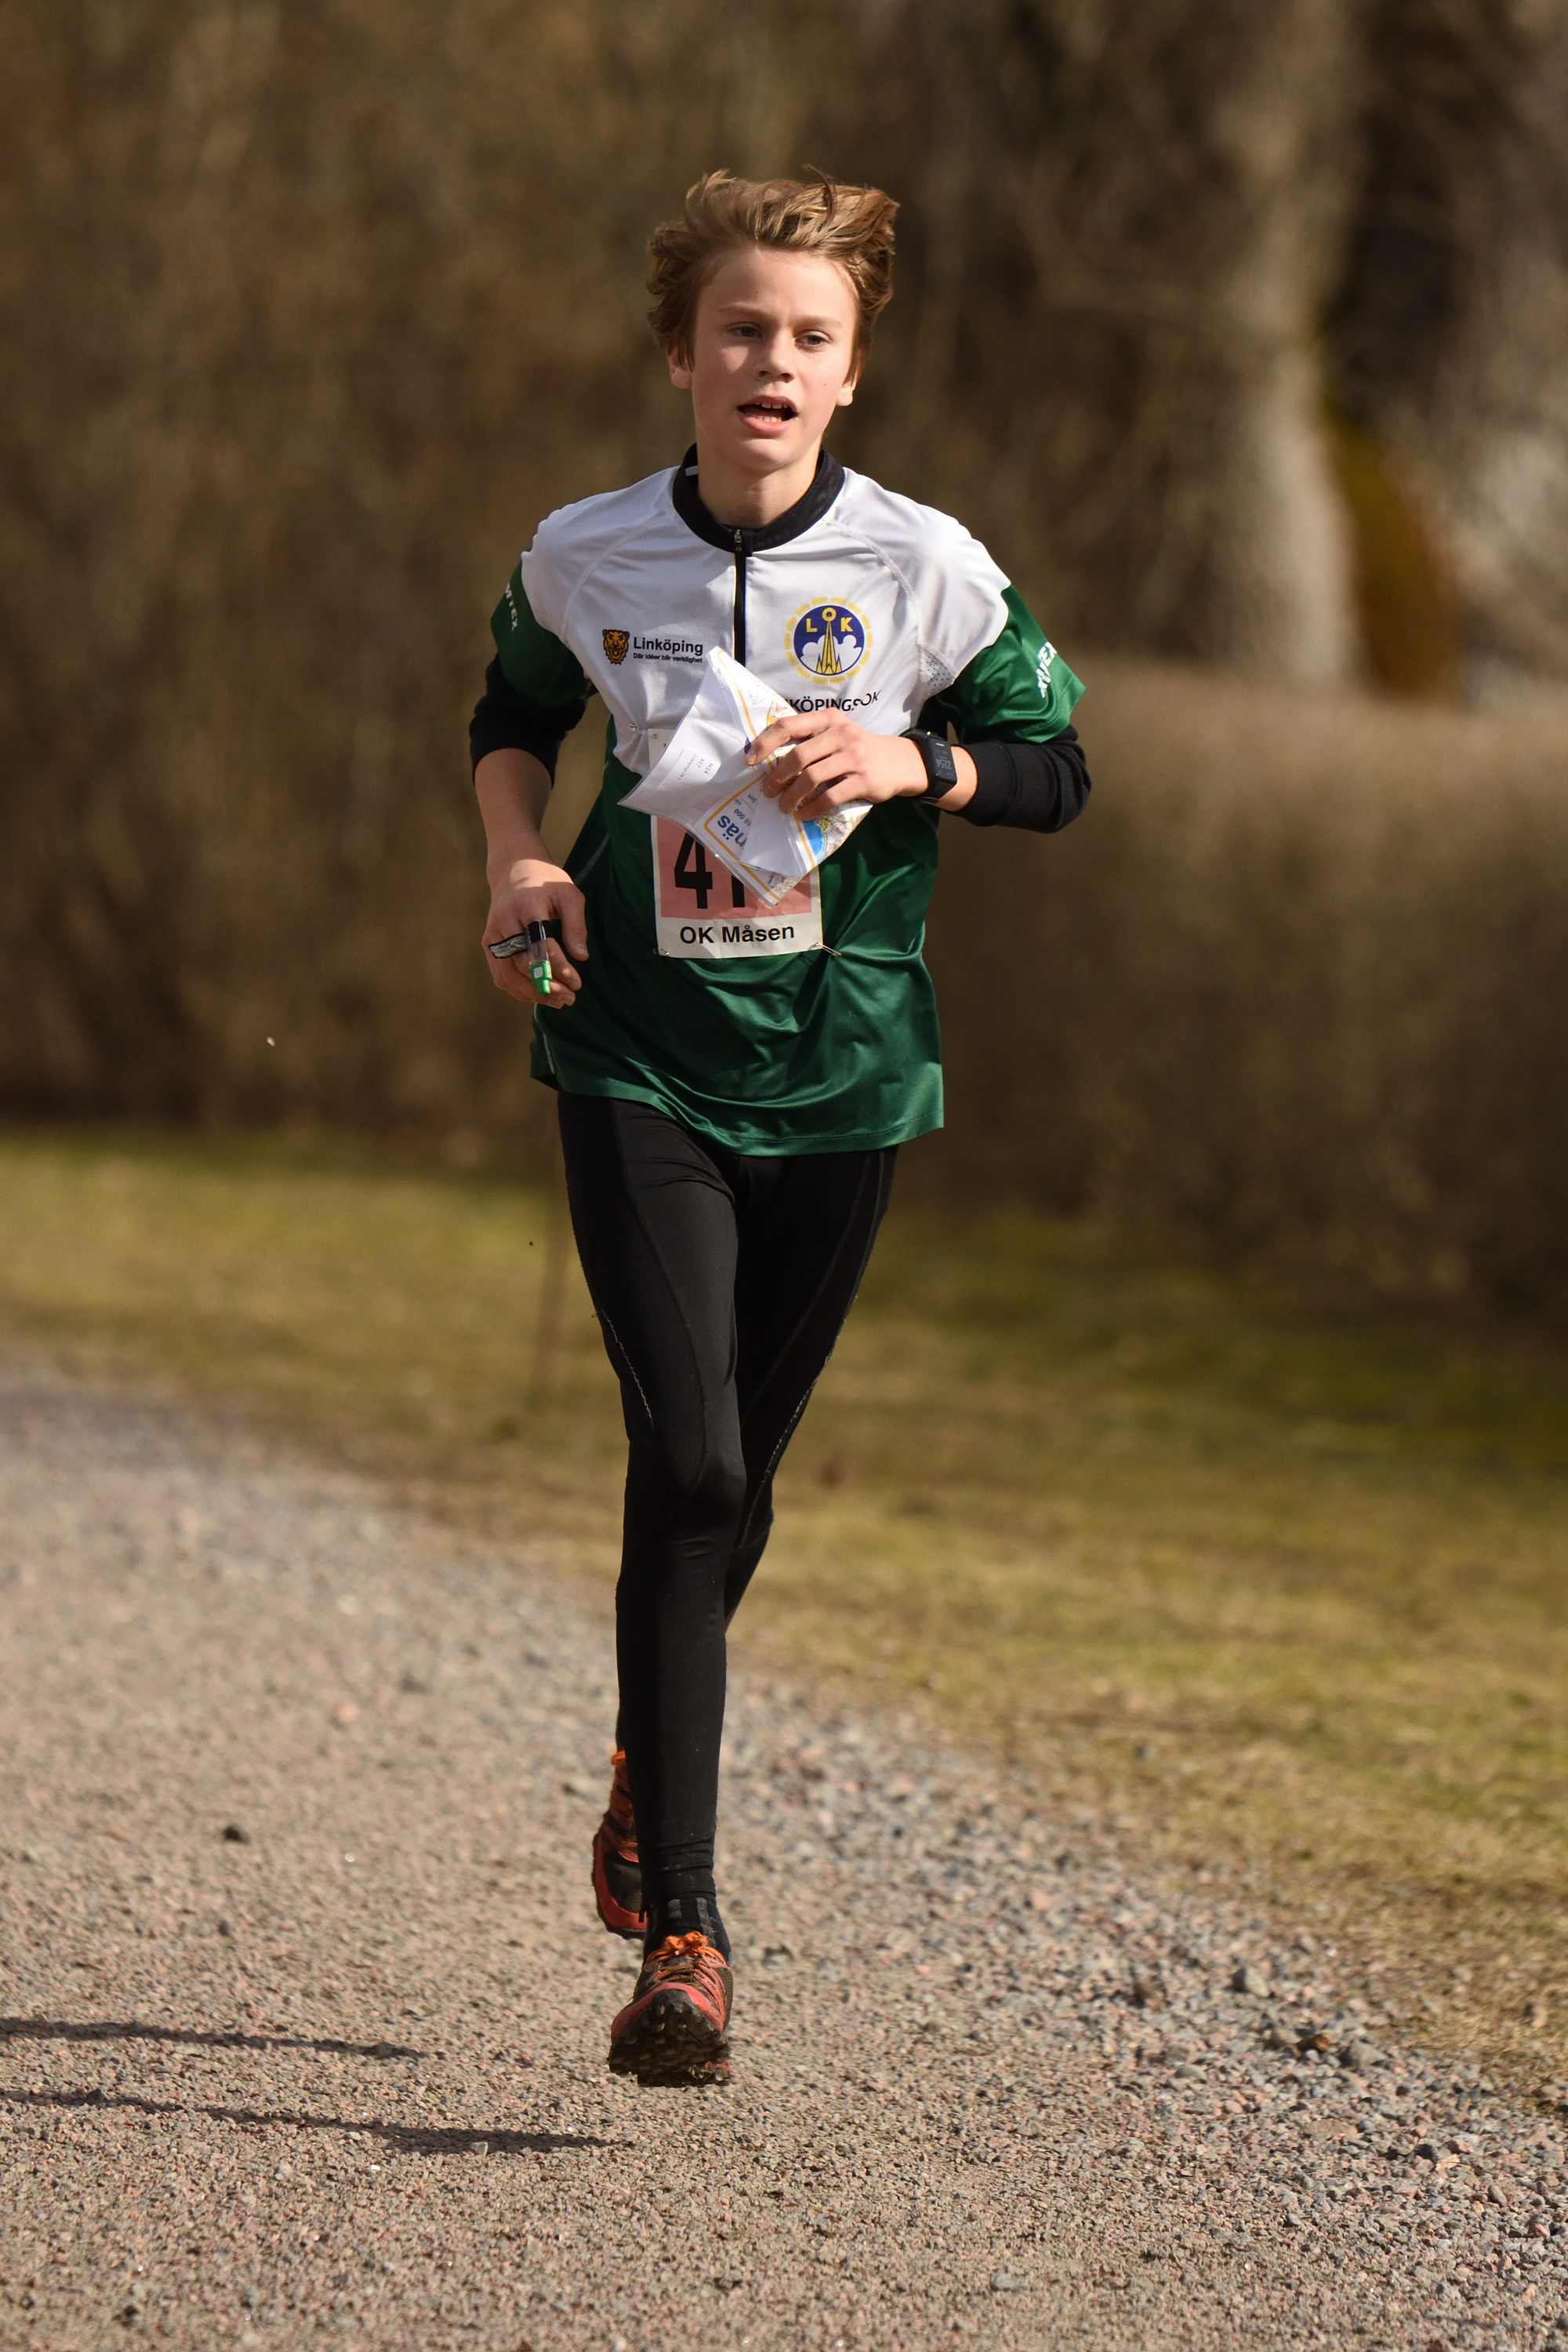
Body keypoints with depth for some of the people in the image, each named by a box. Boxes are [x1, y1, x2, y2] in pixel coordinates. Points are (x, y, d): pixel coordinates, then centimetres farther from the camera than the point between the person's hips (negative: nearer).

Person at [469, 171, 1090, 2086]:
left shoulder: (923, 568, -5)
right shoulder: (586, 558, -1)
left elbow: (1055, 766, 6)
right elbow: (514, 711, 19)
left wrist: (906, 764, -13)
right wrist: (516, 859, 0)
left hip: (841, 1068, 1)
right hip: (640, 1063, -1)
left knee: (736, 1475, 13)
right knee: (686, 1460, -16)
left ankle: (650, 1751, 46)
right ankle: (680, 1927, -17)